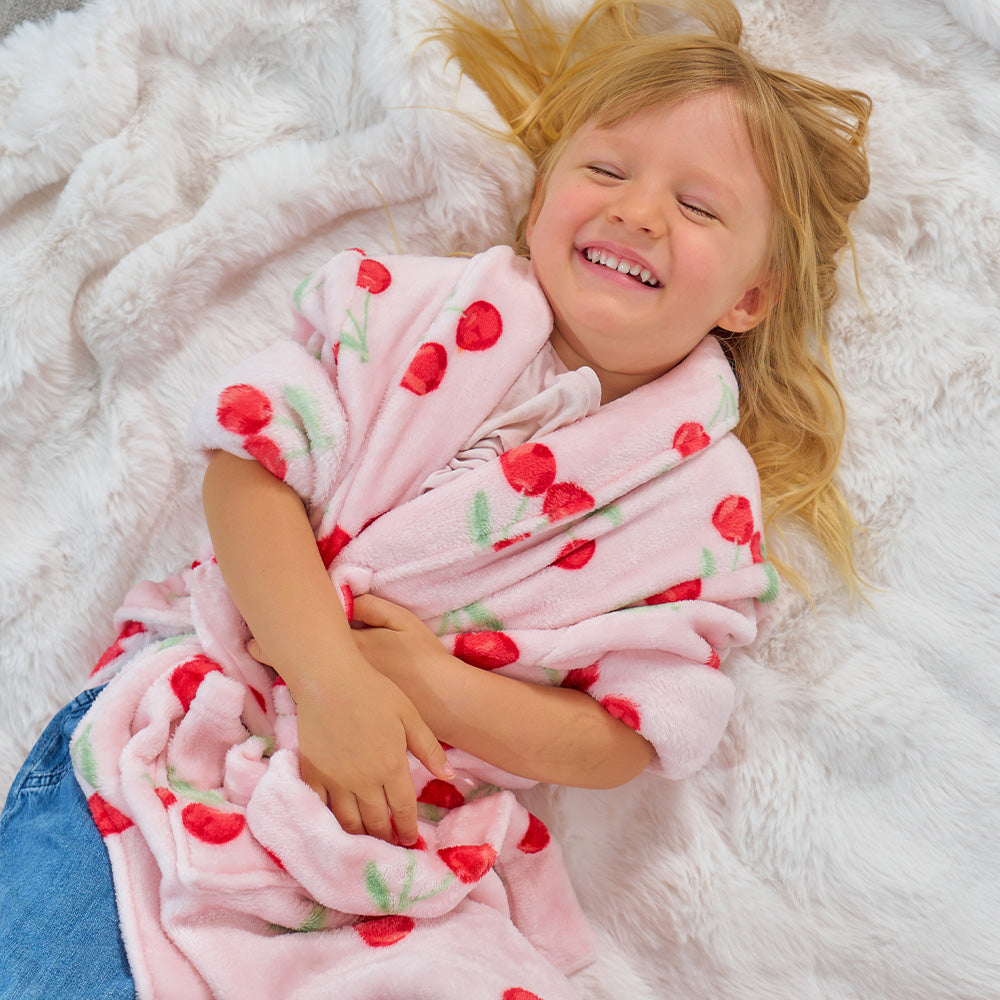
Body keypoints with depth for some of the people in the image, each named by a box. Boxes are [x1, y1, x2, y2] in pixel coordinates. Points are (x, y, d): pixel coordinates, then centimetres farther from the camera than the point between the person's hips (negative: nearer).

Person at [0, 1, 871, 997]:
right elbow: (252, 461, -5)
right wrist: (329, 675, -19)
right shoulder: (409, 305, 2)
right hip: (196, 712, 0)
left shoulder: (709, 496, -1)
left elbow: (629, 738, -2)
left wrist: (431, 682, -17)